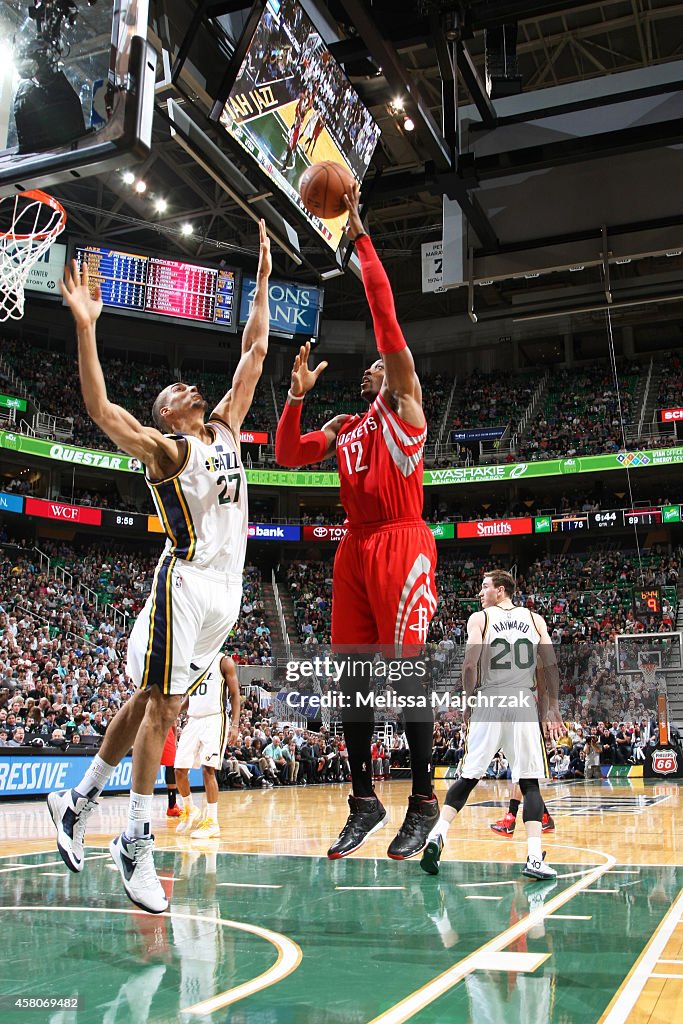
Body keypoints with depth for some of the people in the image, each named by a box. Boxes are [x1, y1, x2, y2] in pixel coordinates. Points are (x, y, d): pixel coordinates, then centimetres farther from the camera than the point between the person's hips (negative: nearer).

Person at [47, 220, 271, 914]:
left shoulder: (225, 429, 17)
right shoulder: (163, 448, -2)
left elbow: (253, 354, 19)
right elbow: (102, 410, -18)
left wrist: (262, 279, 17)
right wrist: (85, 327, -25)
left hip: (226, 586, 7)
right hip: (187, 581, -7)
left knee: (149, 701, 12)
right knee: (161, 704, -5)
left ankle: (79, 801, 24)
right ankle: (136, 843, 4)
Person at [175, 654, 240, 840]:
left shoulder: (224, 661, -1)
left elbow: (235, 694, -4)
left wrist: (235, 724, -14)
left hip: (214, 720, -6)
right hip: (193, 720, 6)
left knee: (208, 768, -14)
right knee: (180, 769, 2)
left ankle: (212, 822, -7)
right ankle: (189, 810, 25)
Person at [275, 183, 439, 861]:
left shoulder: (404, 406, 5)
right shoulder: (344, 429, 24)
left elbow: (385, 316, -3)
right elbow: (287, 457, 16)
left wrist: (359, 236, -2)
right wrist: (296, 394, 9)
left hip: (401, 543, -7)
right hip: (355, 547, 7)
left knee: (406, 667, -9)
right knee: (352, 674, 4)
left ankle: (422, 803, 0)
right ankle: (364, 800, 13)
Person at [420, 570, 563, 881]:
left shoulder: (479, 618, 3)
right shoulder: (535, 619, 11)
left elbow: (470, 664, -8)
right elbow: (551, 667, 5)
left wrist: (468, 700, 5)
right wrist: (552, 708, 11)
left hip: (490, 703, -1)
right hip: (524, 706, 1)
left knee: (467, 778, 9)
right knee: (529, 783, 6)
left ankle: (438, 834, -5)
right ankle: (535, 858, -4)